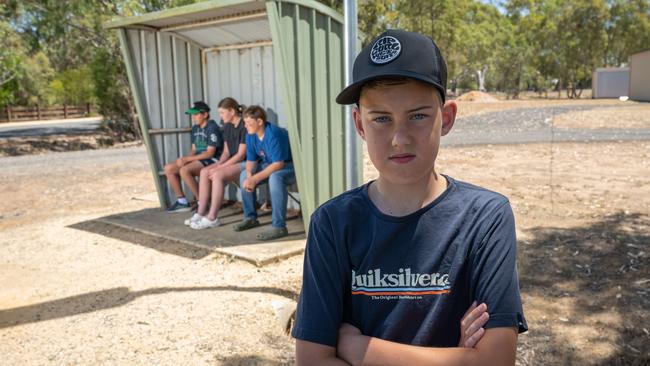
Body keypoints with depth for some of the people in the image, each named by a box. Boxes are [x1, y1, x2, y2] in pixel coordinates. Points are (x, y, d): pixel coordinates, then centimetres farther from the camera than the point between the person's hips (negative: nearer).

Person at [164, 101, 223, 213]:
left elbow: (210, 153, -18)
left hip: (212, 160, -9)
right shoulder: (195, 128, 13)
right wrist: (185, 159, -7)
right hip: (198, 159, 9)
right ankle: (182, 201, 3)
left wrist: (187, 159, -20)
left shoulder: (212, 128, -13)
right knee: (169, 168, -4)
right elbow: (194, 149, 15)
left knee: (184, 170, -32)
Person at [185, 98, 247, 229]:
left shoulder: (245, 126, -15)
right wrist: (218, 165, -6)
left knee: (218, 175, -28)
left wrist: (220, 168, -17)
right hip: (233, 162, 9)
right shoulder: (227, 126, 12)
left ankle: (212, 218, -22)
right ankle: (200, 213, -6)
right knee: (205, 172, -8)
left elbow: (241, 154, -19)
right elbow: (226, 151, 14)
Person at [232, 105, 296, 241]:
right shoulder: (251, 136, -3)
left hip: (291, 166, -9)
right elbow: (251, 160, 2)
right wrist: (249, 177, -19)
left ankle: (279, 227, -33)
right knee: (244, 174, 4)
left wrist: (255, 179, -29)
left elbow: (278, 164, -31)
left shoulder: (274, 134, -28)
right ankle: (250, 218, 14)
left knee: (275, 177, -37)